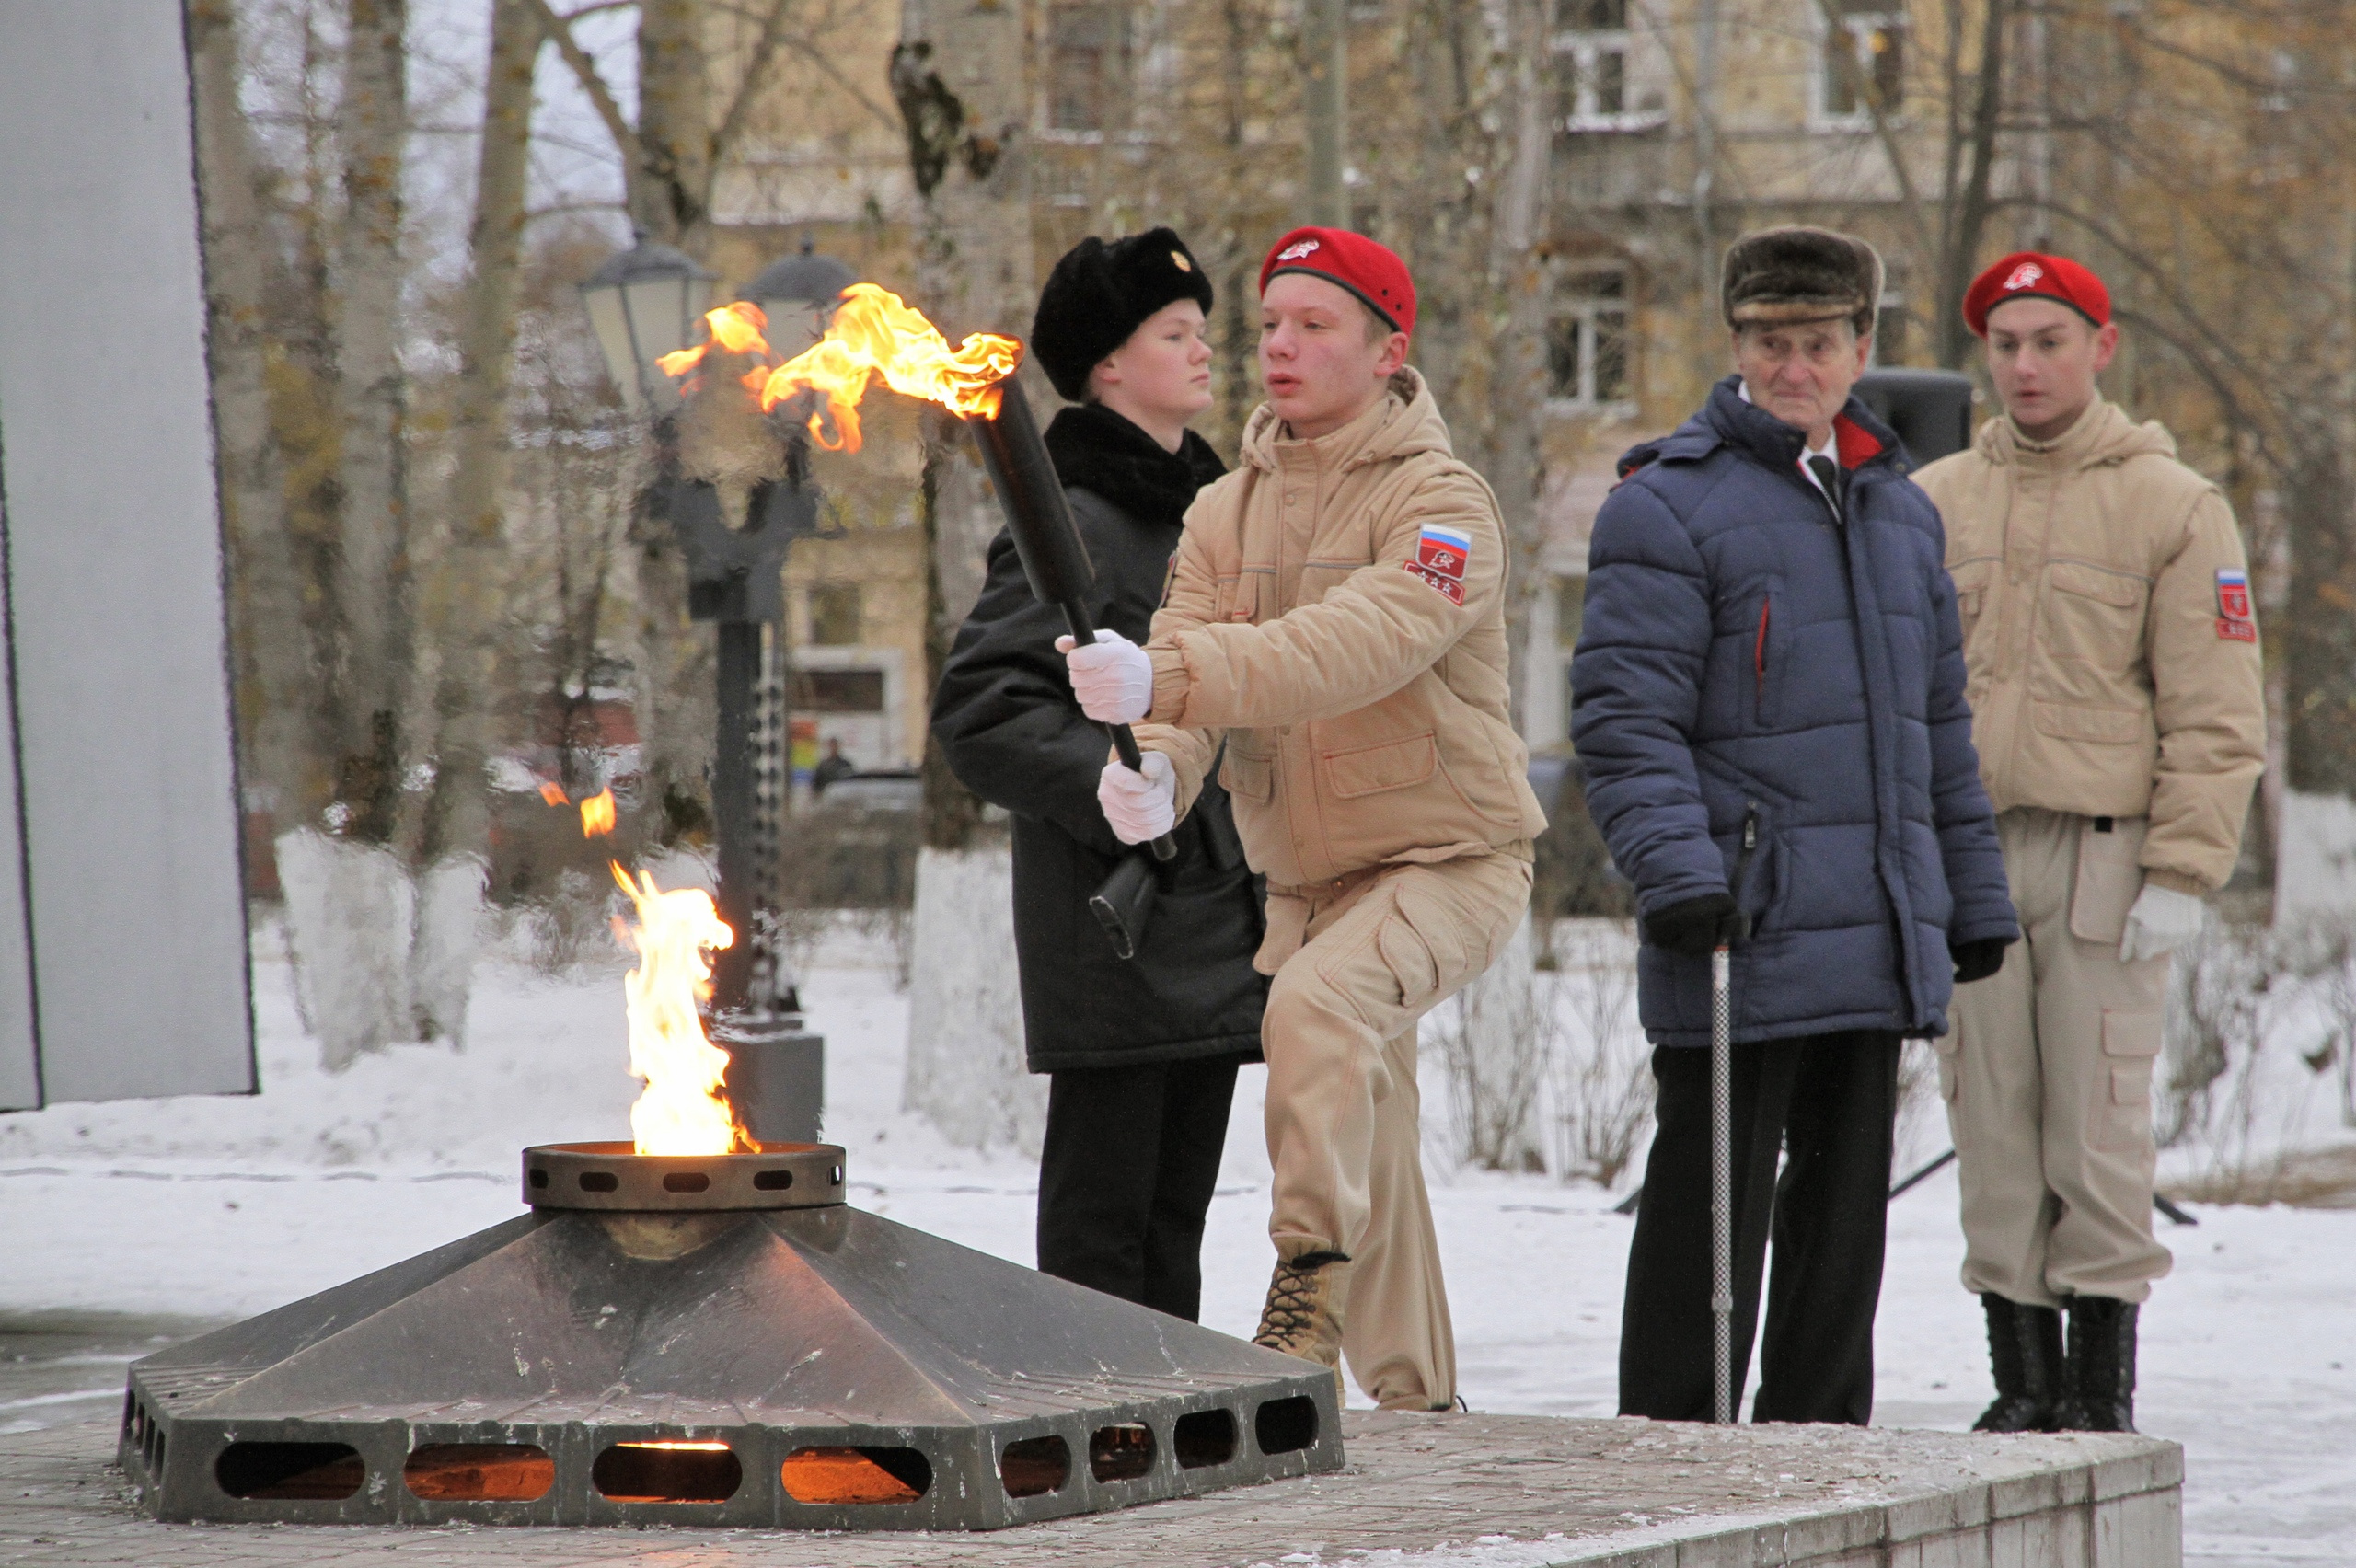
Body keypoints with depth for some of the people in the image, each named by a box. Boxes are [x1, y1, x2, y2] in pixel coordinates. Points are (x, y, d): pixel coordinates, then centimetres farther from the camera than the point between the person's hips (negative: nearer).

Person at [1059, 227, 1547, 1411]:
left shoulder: (1441, 507, -15)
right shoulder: (1226, 513, 5)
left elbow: (1356, 648, -33)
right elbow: (1187, 678, -8)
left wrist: (1168, 677, -45)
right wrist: (1157, 771, -32)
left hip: (1447, 857, -7)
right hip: (1304, 874, 7)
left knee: (1320, 1003, -34)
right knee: (1368, 1167, 12)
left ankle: (1310, 1276, -26)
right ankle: (1414, 1402, 24)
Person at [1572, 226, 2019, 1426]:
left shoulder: (1899, 508, 17)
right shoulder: (1670, 507, -6)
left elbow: (1939, 724, 23)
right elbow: (1625, 715, -13)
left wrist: (1974, 897, 21)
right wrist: (1675, 869, -25)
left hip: (1880, 944, 7)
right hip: (1737, 929, -7)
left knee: (1844, 1209, 12)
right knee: (1710, 1215, -4)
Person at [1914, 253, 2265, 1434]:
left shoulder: (2173, 507, 2)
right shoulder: (1933, 504, 12)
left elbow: (2215, 714, -2)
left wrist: (2183, 874, -10)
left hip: (2105, 854, -3)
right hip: (1963, 855, 3)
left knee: (2098, 1126, -4)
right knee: (1992, 1126, 3)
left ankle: (2104, 1391, 2)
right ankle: (2022, 1380, 9)